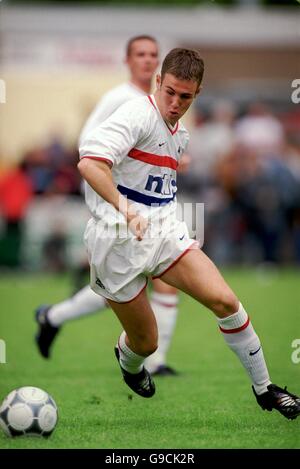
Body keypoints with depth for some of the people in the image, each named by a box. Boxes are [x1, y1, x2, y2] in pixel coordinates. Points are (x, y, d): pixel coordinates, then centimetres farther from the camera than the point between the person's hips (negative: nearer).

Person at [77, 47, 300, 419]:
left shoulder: (180, 134, 13)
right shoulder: (138, 115, -15)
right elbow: (89, 163, -30)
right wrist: (125, 210, -38)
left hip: (163, 232, 7)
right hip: (117, 241, -7)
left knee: (224, 300, -11)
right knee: (146, 341, 4)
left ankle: (264, 389, 3)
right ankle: (128, 361, 43)